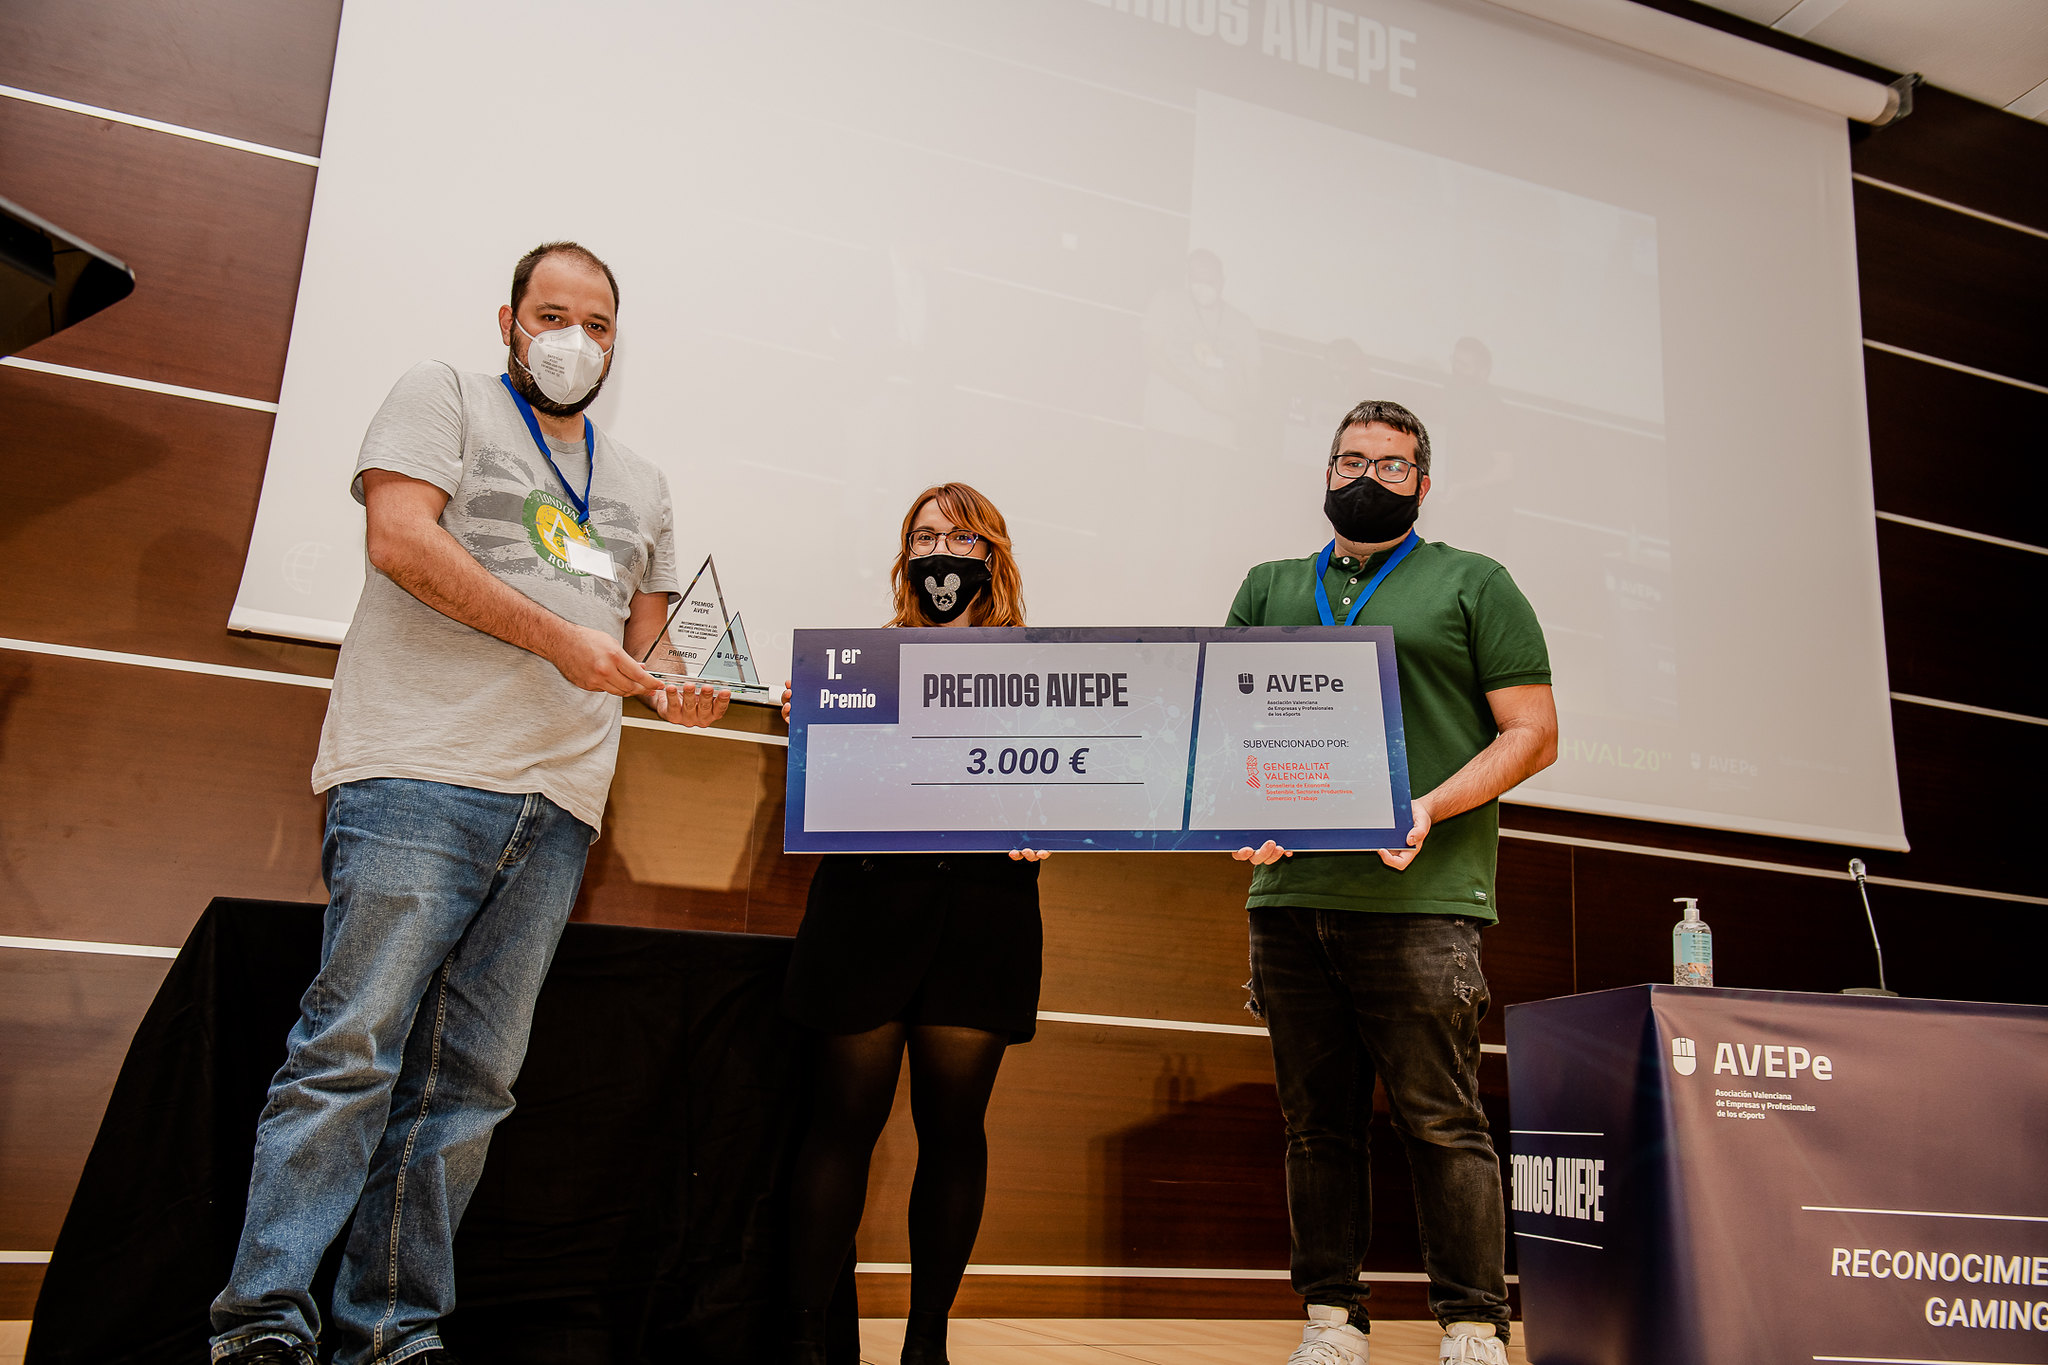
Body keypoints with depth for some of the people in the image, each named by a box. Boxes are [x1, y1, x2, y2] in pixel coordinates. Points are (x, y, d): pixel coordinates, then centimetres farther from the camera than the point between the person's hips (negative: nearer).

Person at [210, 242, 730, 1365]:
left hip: (557, 808, 6)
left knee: (469, 1081, 3)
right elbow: (402, 539, -7)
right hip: (422, 773, -5)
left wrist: (671, 691, 5)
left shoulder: (642, 488, 26)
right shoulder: (443, 398, 10)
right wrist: (557, 637, -12)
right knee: (353, 1051, -10)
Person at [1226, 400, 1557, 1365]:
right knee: (1317, 1123, 8)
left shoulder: (1471, 583, 10)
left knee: (1441, 1121, -4)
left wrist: (1430, 809, -12)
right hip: (1289, 894, 4)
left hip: (1420, 898, -4)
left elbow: (1533, 734, 3)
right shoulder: (1269, 589, 21)